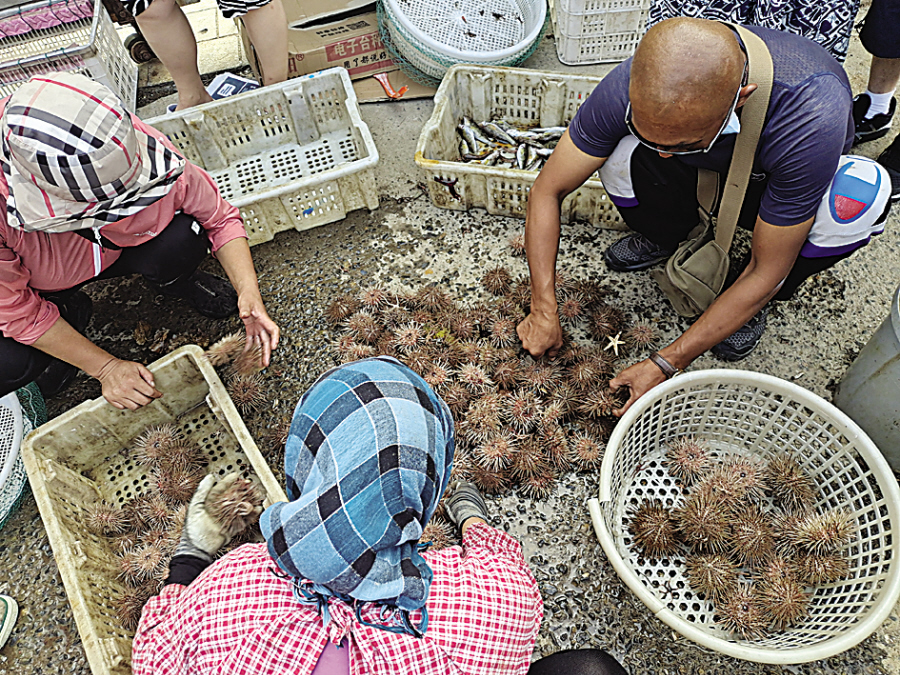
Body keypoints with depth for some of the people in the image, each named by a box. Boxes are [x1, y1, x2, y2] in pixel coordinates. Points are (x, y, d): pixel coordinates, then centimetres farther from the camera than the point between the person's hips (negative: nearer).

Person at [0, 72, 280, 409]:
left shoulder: (135, 145, -34)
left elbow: (219, 217, -19)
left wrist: (248, 292, -33)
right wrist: (106, 367, -22)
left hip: (114, 247, 1)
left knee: (183, 236, -31)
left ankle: (177, 282, 7)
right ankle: (70, 312, 9)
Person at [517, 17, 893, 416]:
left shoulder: (812, 118, -41)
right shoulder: (630, 86, -35)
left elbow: (766, 273, -32)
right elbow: (547, 191, -23)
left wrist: (665, 365, -32)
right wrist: (543, 310, -26)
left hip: (777, 180, -1)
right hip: (703, 174, 1)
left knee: (861, 196, -36)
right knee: (620, 156, -32)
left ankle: (757, 301, -4)